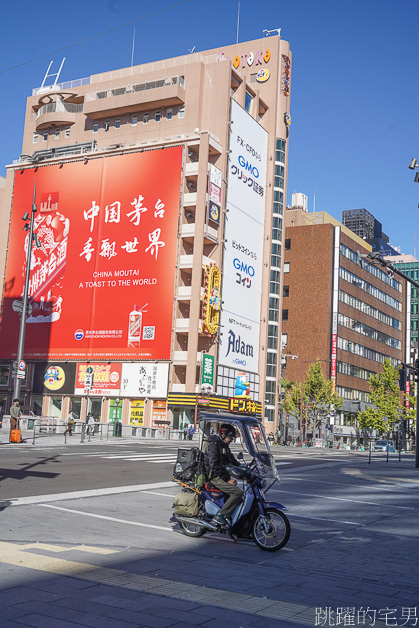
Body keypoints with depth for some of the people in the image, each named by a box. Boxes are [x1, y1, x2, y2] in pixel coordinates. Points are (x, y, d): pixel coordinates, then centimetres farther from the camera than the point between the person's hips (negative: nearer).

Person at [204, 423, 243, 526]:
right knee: (237, 492, -22)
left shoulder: (224, 446, 17)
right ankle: (220, 516, -22)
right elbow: (214, 465, -23)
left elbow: (231, 460, 29)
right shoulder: (214, 445, -15)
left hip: (221, 476, 10)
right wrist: (228, 479, -23)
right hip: (215, 478, -10)